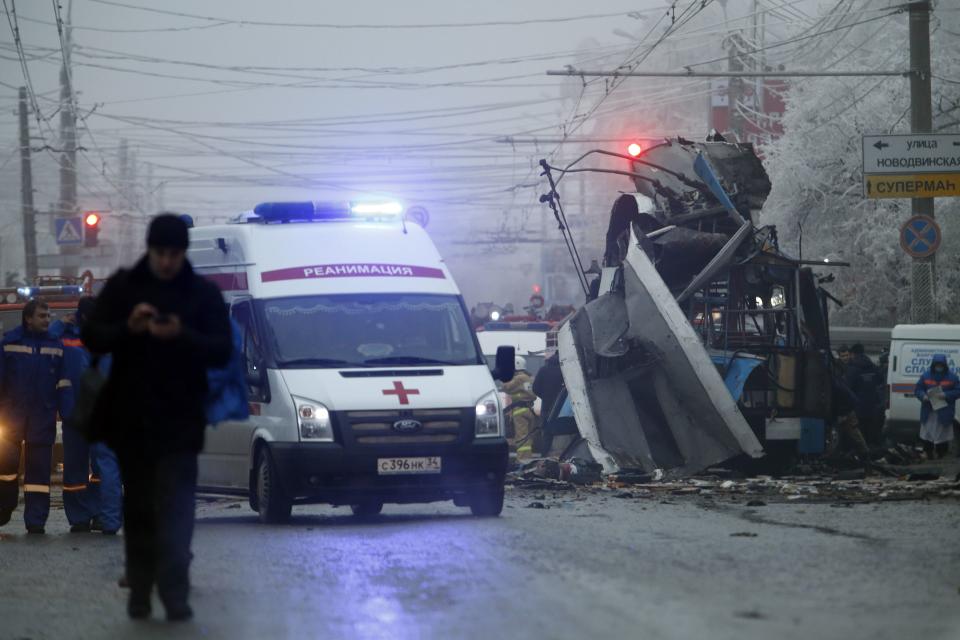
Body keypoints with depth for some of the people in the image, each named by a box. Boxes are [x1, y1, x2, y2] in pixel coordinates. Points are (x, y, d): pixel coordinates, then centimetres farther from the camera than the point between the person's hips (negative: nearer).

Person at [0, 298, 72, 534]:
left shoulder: (55, 345, 5)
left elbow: (63, 383, 6)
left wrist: (68, 413, -2)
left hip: (43, 416, 1)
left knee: (39, 467, 1)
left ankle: (36, 520, 3)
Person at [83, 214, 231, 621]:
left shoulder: (204, 294, 1)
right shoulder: (122, 287, 3)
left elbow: (222, 351, -5)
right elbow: (92, 337, 0)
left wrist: (182, 335, -24)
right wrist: (127, 327, -21)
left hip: (179, 420, -2)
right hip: (130, 416, 2)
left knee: (175, 510, -10)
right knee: (138, 508, 8)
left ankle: (174, 592, -12)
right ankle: (139, 590, 14)